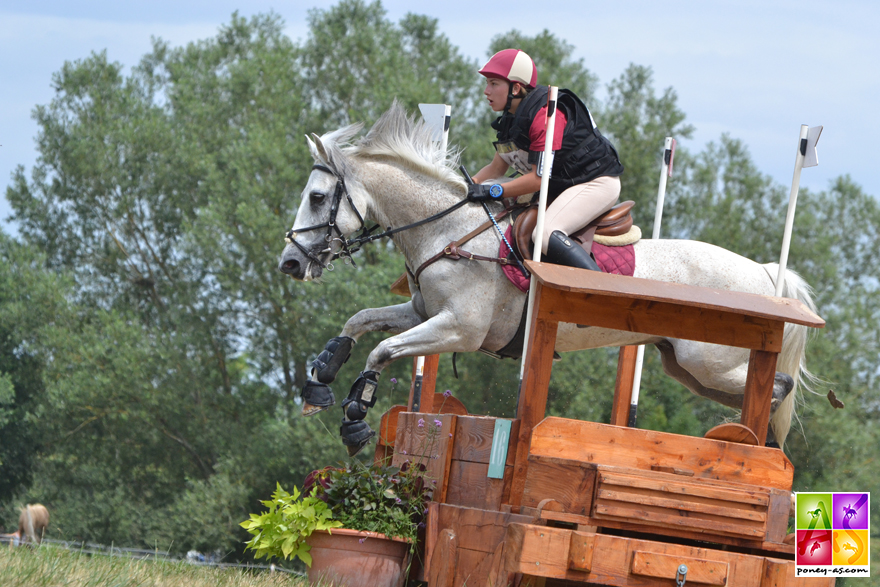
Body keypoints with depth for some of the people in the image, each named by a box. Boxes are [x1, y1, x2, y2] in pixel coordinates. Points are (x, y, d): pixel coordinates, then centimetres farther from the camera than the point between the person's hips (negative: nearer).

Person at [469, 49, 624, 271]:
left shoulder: (545, 113, -23)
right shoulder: (512, 117, 8)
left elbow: (539, 178, -26)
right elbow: (497, 168, 13)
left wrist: (493, 191, -27)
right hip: (558, 184, 11)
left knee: (546, 234, -34)